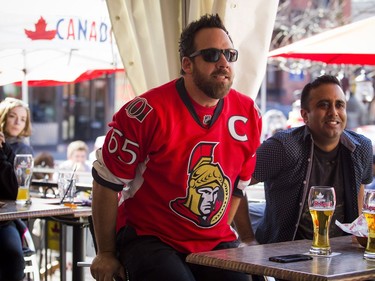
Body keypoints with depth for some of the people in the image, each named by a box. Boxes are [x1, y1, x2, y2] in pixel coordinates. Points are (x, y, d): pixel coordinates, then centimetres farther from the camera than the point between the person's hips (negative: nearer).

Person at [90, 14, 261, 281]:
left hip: (217, 242, 5)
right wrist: (106, 254, -3)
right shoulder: (148, 112, -13)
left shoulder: (248, 115, 2)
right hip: (149, 238, -4)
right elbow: (107, 181, -8)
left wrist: (220, 231, 14)